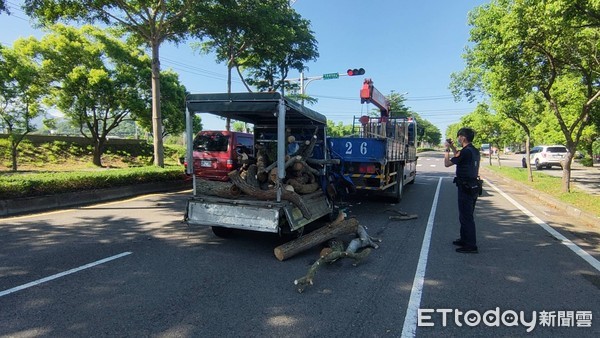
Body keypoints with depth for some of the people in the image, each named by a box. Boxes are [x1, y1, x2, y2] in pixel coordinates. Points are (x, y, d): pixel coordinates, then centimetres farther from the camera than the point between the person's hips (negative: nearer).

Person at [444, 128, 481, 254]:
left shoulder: (465, 151, -18)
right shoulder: (475, 151, 11)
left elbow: (447, 163, -12)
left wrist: (447, 150, 1)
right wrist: (453, 148, 24)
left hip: (465, 188, -10)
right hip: (473, 187, 10)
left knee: (466, 217, -4)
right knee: (466, 215, 20)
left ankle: (471, 246, -1)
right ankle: (465, 239, 32)